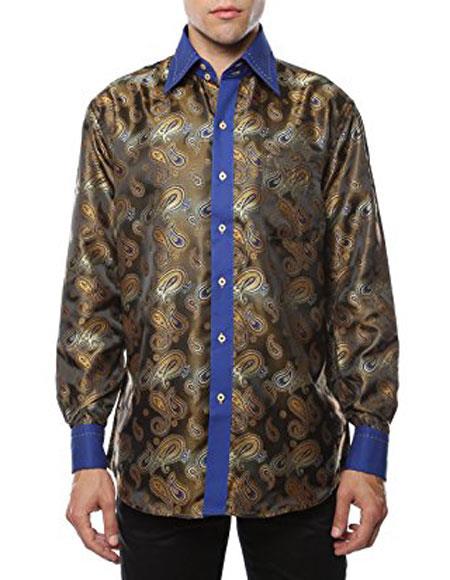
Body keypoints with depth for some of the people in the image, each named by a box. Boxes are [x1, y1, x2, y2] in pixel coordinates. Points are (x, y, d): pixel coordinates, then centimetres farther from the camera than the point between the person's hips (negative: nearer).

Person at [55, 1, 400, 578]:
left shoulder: (327, 111, 3)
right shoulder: (118, 110, 5)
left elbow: (361, 287, 1)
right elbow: (89, 289, 2)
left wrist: (368, 450, -3)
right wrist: (87, 453, -1)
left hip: (296, 456, 0)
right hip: (160, 451, 1)